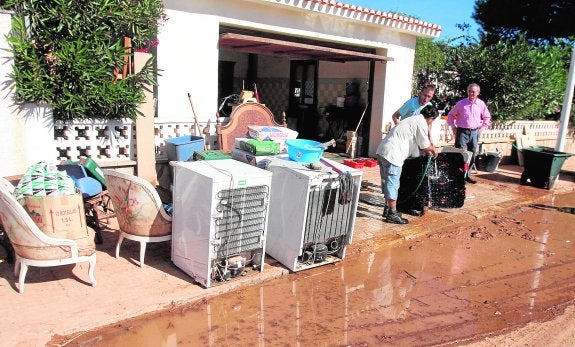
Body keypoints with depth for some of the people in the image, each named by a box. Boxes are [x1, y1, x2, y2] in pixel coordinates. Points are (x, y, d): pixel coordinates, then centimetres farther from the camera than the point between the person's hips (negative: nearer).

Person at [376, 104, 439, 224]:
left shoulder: (414, 119, 23)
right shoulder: (421, 123, -7)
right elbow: (425, 146, -4)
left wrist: (428, 149, 38)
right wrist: (433, 149, 16)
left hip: (383, 150, 10)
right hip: (392, 154, -10)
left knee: (387, 182, 17)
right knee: (392, 184, -6)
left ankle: (388, 209, 27)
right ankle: (392, 214, -2)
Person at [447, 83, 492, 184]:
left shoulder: (481, 104, 4)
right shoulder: (461, 103, -4)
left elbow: (487, 117, 18)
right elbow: (451, 115, 7)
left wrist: (482, 128, 8)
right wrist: (453, 127, 0)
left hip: (475, 132, 4)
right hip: (462, 131, -4)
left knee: (472, 155, 9)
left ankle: (467, 175, 19)